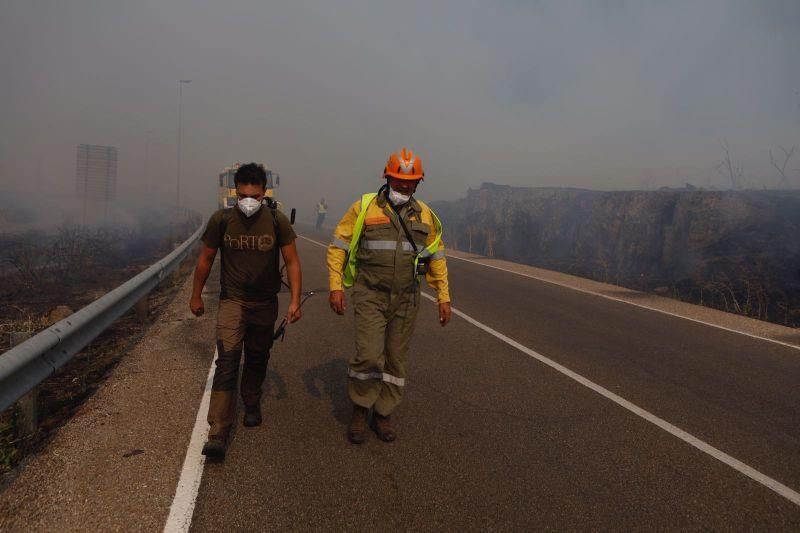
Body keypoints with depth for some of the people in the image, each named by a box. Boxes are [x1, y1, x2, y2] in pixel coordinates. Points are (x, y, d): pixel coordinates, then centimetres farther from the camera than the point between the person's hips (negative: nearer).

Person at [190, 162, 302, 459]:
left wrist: (295, 300, -11)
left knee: (257, 359, 16)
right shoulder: (221, 220, -9)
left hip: (265, 303, 2)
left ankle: (252, 404, 44)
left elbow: (292, 262, -4)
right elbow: (206, 260, 4)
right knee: (227, 361, -13)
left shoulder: (277, 221, -9)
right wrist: (196, 296, 10)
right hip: (232, 300, -1)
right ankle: (218, 435, -14)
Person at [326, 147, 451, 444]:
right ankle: (360, 411, 12)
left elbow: (436, 258, 13)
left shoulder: (425, 215, 6)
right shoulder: (364, 207, -4)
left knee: (396, 360, 9)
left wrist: (443, 297, 9)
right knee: (369, 356, -12)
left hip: (405, 300, 3)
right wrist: (336, 286, -9)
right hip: (370, 297, -3)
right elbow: (338, 247, -1)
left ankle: (383, 414, 26)